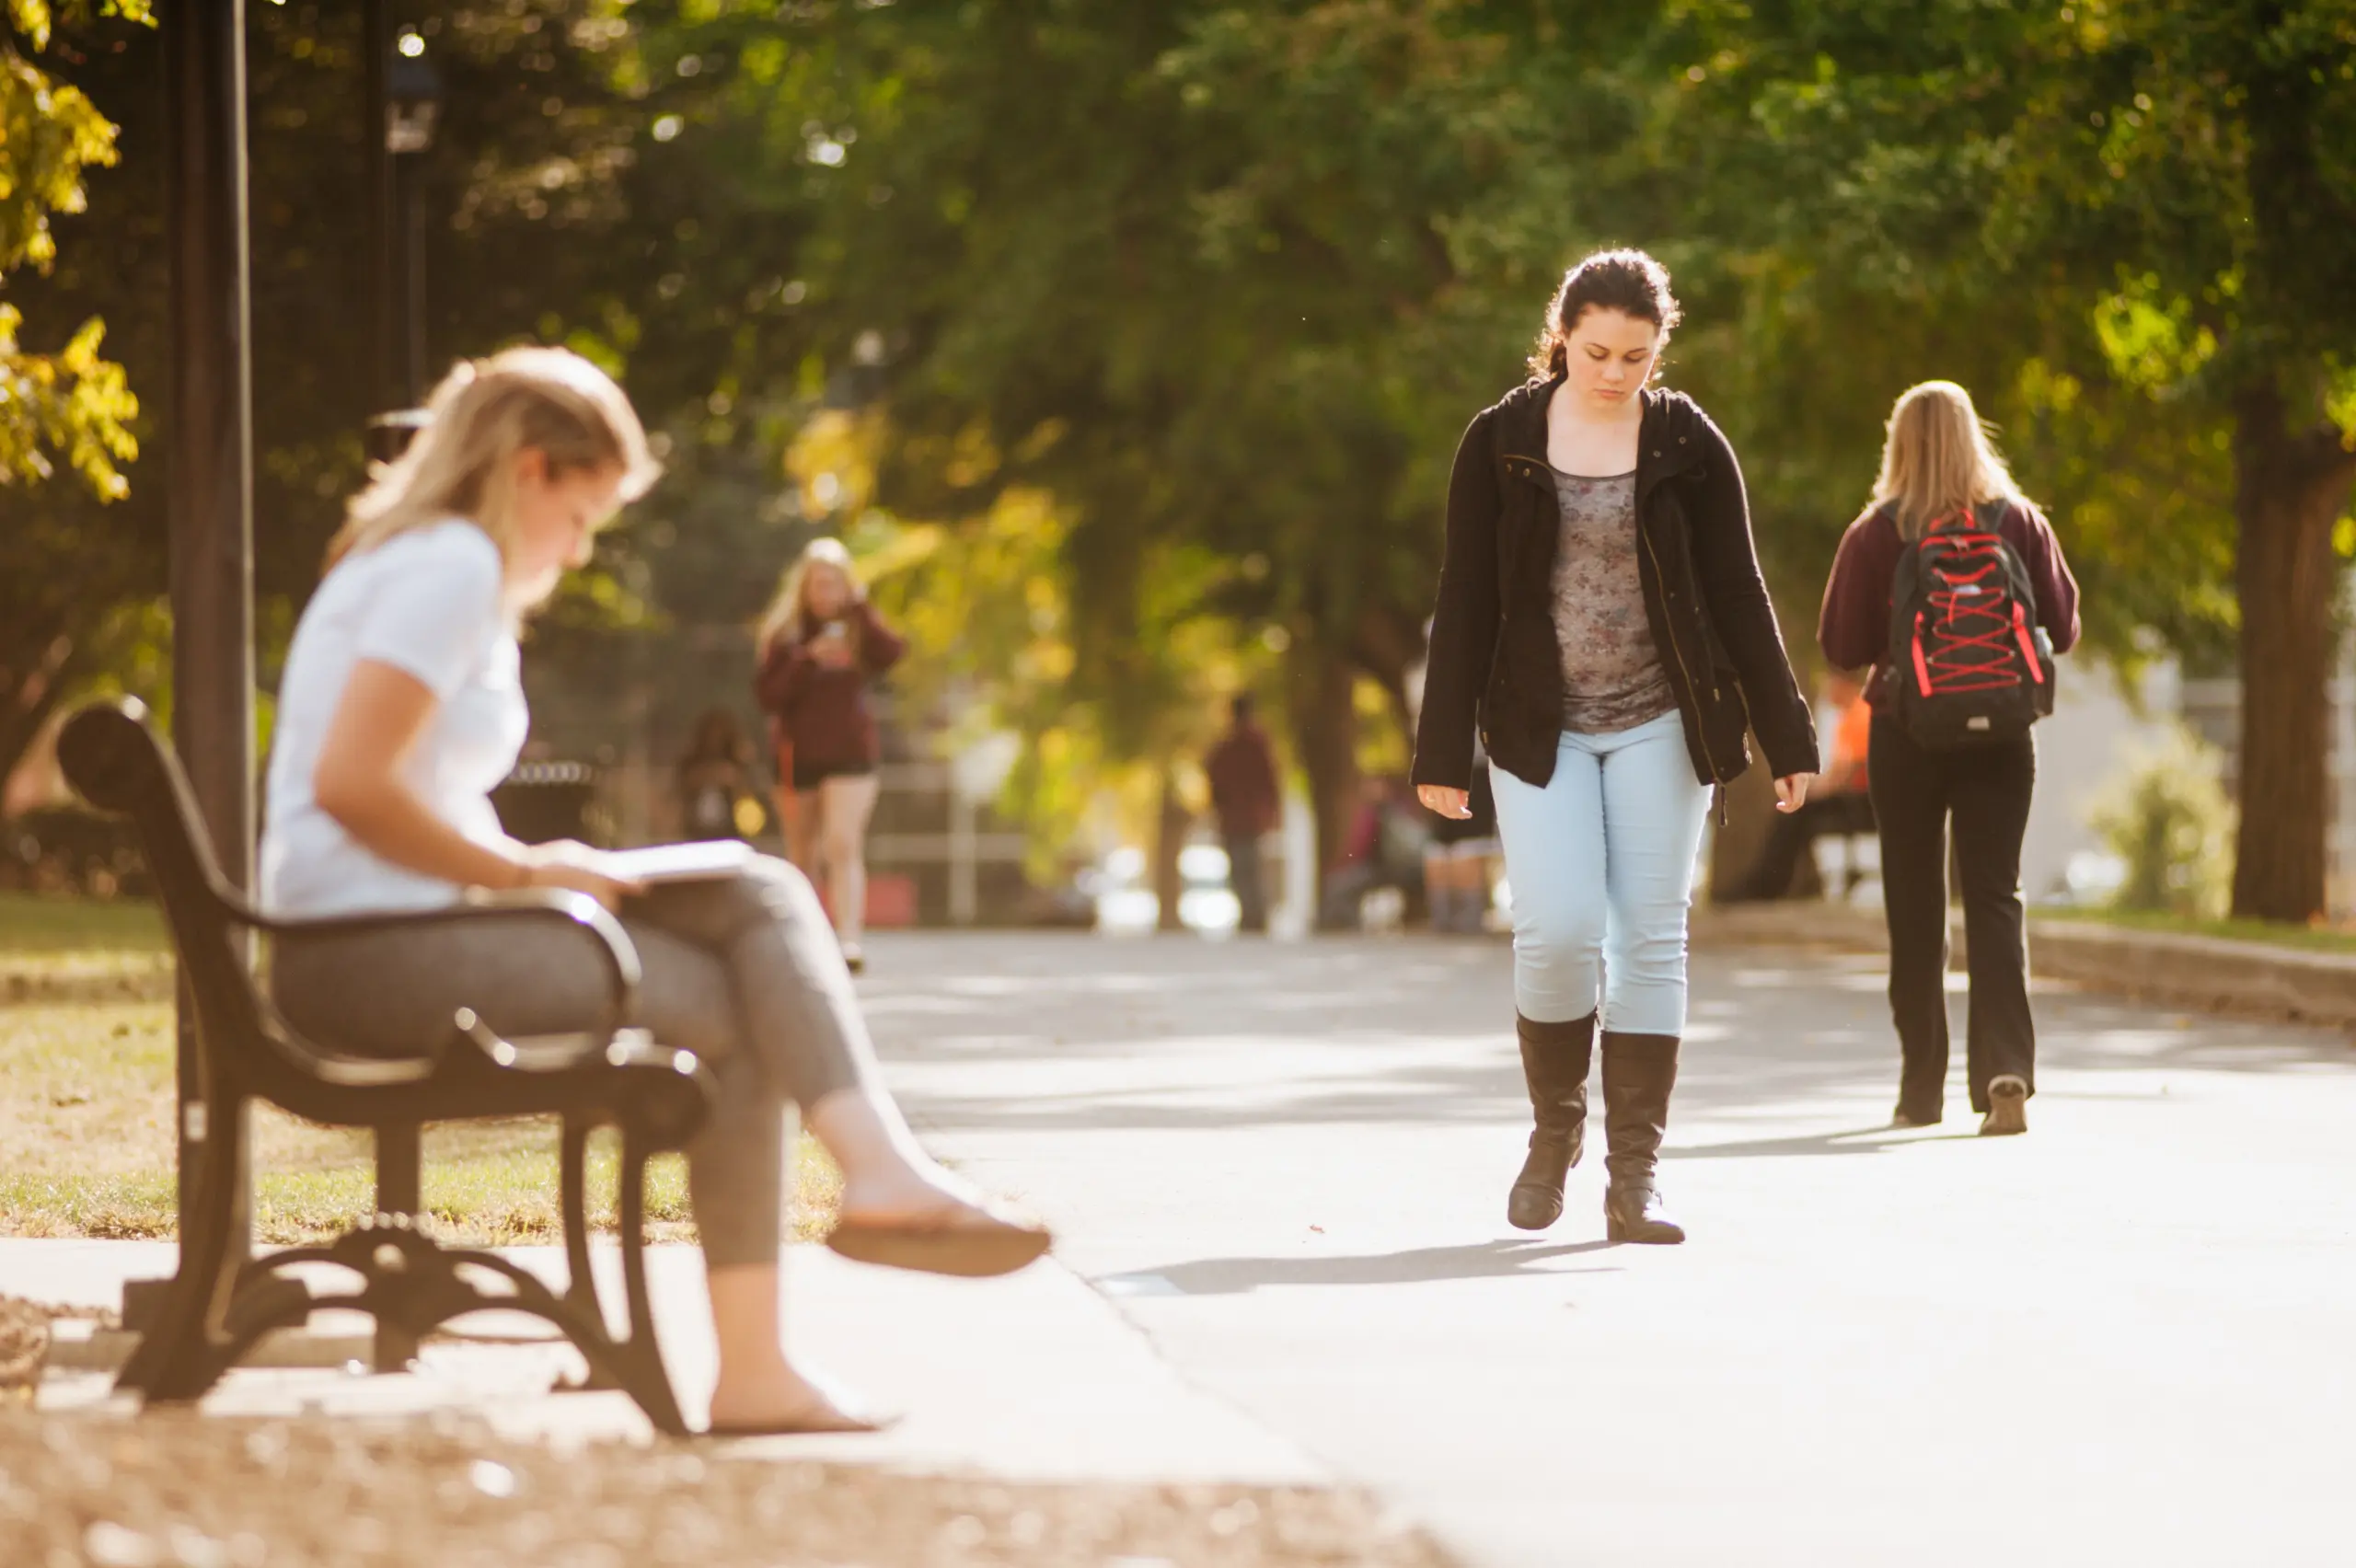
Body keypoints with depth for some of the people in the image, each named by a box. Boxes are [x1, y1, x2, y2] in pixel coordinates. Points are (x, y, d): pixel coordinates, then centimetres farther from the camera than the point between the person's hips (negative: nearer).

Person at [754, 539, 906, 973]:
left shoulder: (857, 628, 4)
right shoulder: (784, 633, 3)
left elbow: (891, 654, -16)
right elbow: (768, 694, -5)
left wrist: (861, 609, -18)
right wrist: (808, 659, -17)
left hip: (850, 753, -2)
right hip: (799, 754, 2)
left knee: (843, 845, -17)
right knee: (804, 853, 10)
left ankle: (849, 939, -27)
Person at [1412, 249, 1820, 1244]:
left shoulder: (1689, 445, 0)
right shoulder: (1500, 444, -1)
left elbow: (1738, 596, 3)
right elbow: (1465, 603, 1)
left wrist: (1786, 737, 1)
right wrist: (1443, 751, -3)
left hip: (1659, 723, 1)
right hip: (1539, 726, -1)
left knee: (1649, 938, -1)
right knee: (1558, 933, -12)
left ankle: (1634, 1173, 4)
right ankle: (1555, 1127, 13)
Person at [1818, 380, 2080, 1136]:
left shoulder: (1875, 534, -8)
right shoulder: (2020, 522, -3)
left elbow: (1841, 647, -8)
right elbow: (2062, 629, 0)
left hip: (1906, 735, -1)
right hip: (2000, 735, 1)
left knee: (1915, 909, 10)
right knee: (1995, 898, 2)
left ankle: (1922, 1087, 14)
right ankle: (2005, 1069, -16)